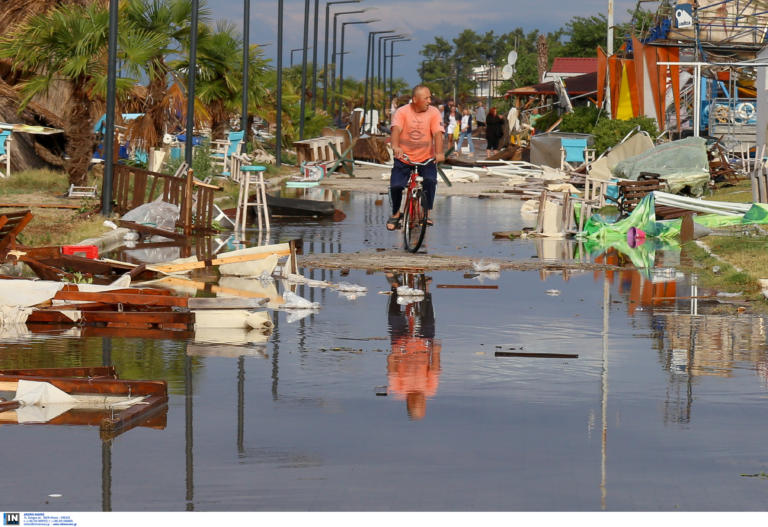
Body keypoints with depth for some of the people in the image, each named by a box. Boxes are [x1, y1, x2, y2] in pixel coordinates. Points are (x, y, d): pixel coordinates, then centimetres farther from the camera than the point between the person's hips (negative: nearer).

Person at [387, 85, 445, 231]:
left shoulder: (433, 113, -3)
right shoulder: (402, 112, -7)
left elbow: (437, 133, -15)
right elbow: (396, 129, -22)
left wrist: (439, 153, -33)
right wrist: (395, 146, -43)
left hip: (426, 159, 0)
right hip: (404, 159, 0)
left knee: (430, 181, -25)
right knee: (395, 185, -14)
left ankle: (427, 213, -7)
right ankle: (395, 214, 13)